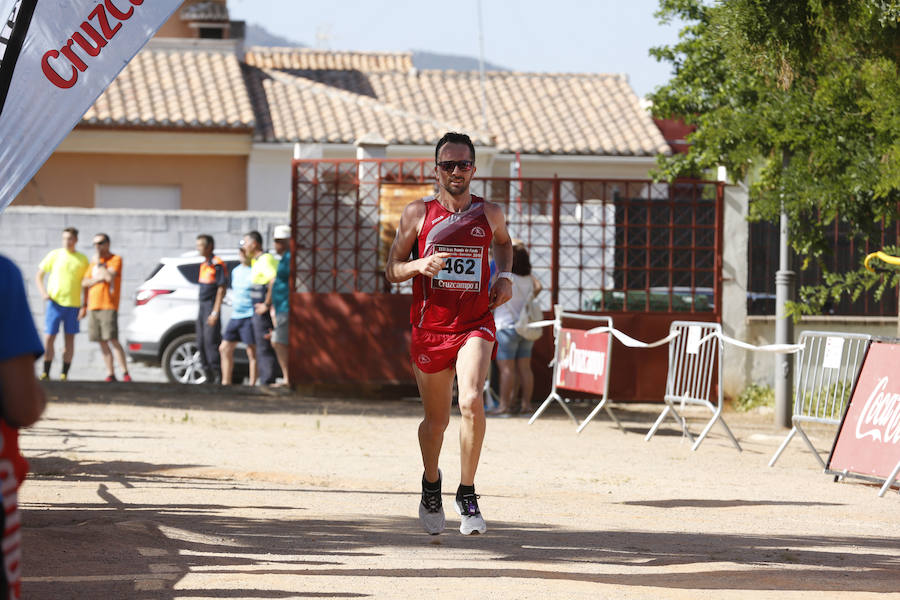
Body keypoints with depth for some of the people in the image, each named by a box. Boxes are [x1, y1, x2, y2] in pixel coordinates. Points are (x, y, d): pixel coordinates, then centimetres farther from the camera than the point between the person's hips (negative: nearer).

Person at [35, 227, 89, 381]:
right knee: (48, 338, -5)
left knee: (70, 339, 2)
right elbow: (39, 275, 7)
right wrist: (43, 292, -8)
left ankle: (64, 373, 9)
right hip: (55, 302, -1)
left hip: (73, 304, 1)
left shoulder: (82, 259, 7)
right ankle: (45, 373, 3)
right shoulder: (54, 255, 3)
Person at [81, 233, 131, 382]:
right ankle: (110, 374, 5)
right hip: (93, 306, 7)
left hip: (108, 306, -7)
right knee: (102, 342, 3)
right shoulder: (94, 262, 19)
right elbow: (84, 283, 13)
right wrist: (98, 279, -4)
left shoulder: (116, 259, 0)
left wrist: (98, 263, -6)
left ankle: (125, 373, -14)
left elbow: (110, 276, -16)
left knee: (113, 340, -15)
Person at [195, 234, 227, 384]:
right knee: (201, 343, 10)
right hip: (202, 305, 10)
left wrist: (215, 312, -20)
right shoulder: (204, 264, 16)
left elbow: (221, 289, -16)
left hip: (212, 306, -10)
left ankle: (219, 376, -13)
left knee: (211, 342, -13)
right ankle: (209, 377, 16)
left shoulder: (217, 264, -12)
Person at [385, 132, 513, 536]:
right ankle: (431, 486, 41)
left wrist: (504, 276, 8)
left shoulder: (489, 214, 3)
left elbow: (503, 243, 27)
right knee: (436, 419, 12)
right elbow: (391, 271, 3)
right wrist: (419, 265, -17)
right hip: (430, 327, 1)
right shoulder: (417, 214, -1)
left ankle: (467, 495, -10)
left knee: (471, 401, -24)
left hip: (475, 324, 0)